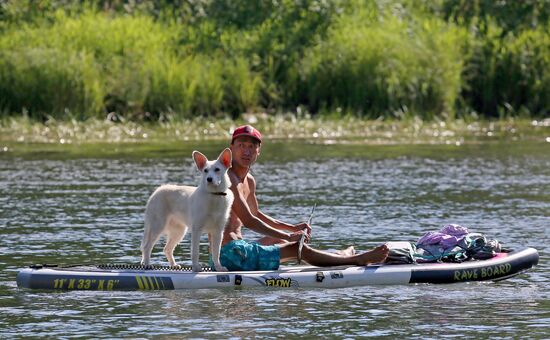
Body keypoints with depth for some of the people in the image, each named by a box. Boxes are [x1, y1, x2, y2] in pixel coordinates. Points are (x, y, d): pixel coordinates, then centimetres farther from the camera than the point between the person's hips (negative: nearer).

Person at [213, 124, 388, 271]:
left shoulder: (249, 181, 15)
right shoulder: (228, 178, -17)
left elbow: (255, 214, 31)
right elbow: (248, 221, -22)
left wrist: (292, 228, 26)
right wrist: (288, 236, -17)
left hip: (237, 247, 11)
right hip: (229, 253, -11)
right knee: (298, 249, -7)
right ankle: (356, 260, 5)